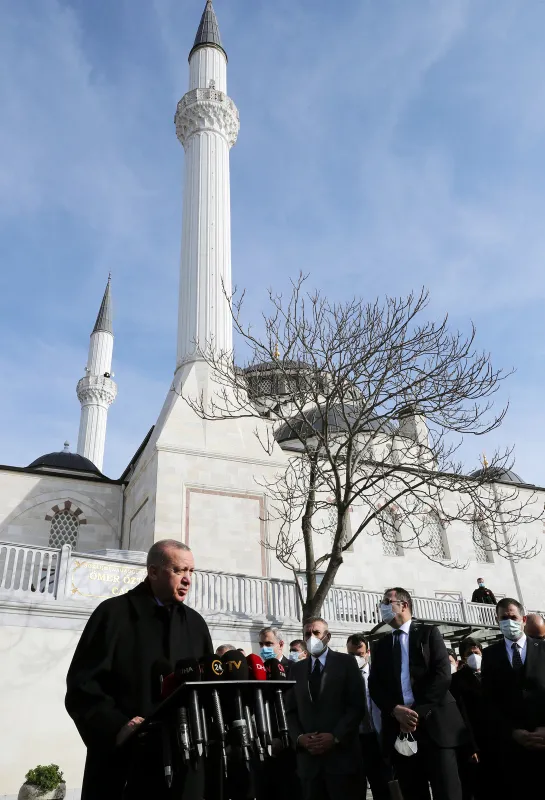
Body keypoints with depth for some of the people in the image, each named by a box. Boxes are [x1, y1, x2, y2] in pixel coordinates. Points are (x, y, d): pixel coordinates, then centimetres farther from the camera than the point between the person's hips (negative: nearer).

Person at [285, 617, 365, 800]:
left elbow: (357, 706, -4)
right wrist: (299, 737, -6)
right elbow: (291, 710, 12)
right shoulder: (296, 669, 13)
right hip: (308, 757, 3)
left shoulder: (345, 662, 2)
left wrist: (336, 737, -13)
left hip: (341, 754, -3)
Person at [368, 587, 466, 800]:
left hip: (434, 723, -3)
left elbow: (442, 675, -6)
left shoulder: (429, 633, 7)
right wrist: (396, 710, -10)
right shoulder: (381, 645, 19)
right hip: (398, 728, 4)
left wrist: (418, 711, -12)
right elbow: (375, 686, 9)